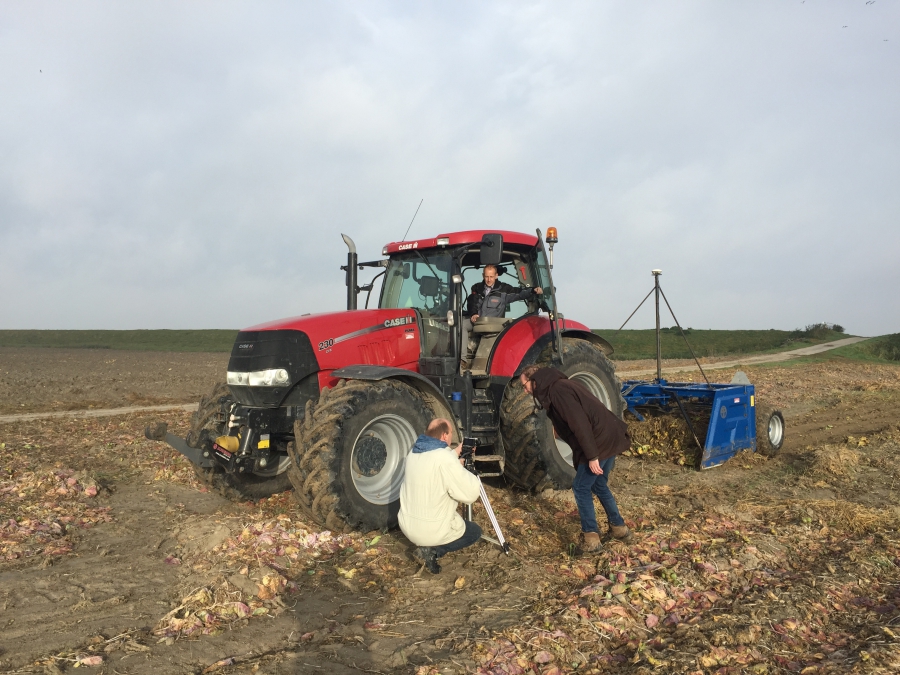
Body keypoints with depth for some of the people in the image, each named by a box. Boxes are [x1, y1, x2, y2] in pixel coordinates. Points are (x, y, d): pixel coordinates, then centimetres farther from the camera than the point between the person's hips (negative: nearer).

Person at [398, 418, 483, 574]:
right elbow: (471, 493, -18)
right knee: (475, 532, 19)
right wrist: (461, 467, -4)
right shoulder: (445, 458, -24)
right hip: (431, 531, -7)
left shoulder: (414, 453, 1)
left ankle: (427, 545, 12)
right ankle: (433, 550, 0)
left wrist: (456, 453, 22)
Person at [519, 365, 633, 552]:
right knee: (599, 485, 23)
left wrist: (592, 456, -22)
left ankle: (591, 538, 5)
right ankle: (619, 528, 32)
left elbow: (580, 423, -22)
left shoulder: (558, 390, -14)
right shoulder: (559, 386, 17)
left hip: (601, 442, -10)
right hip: (610, 439, 10)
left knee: (581, 488, 1)